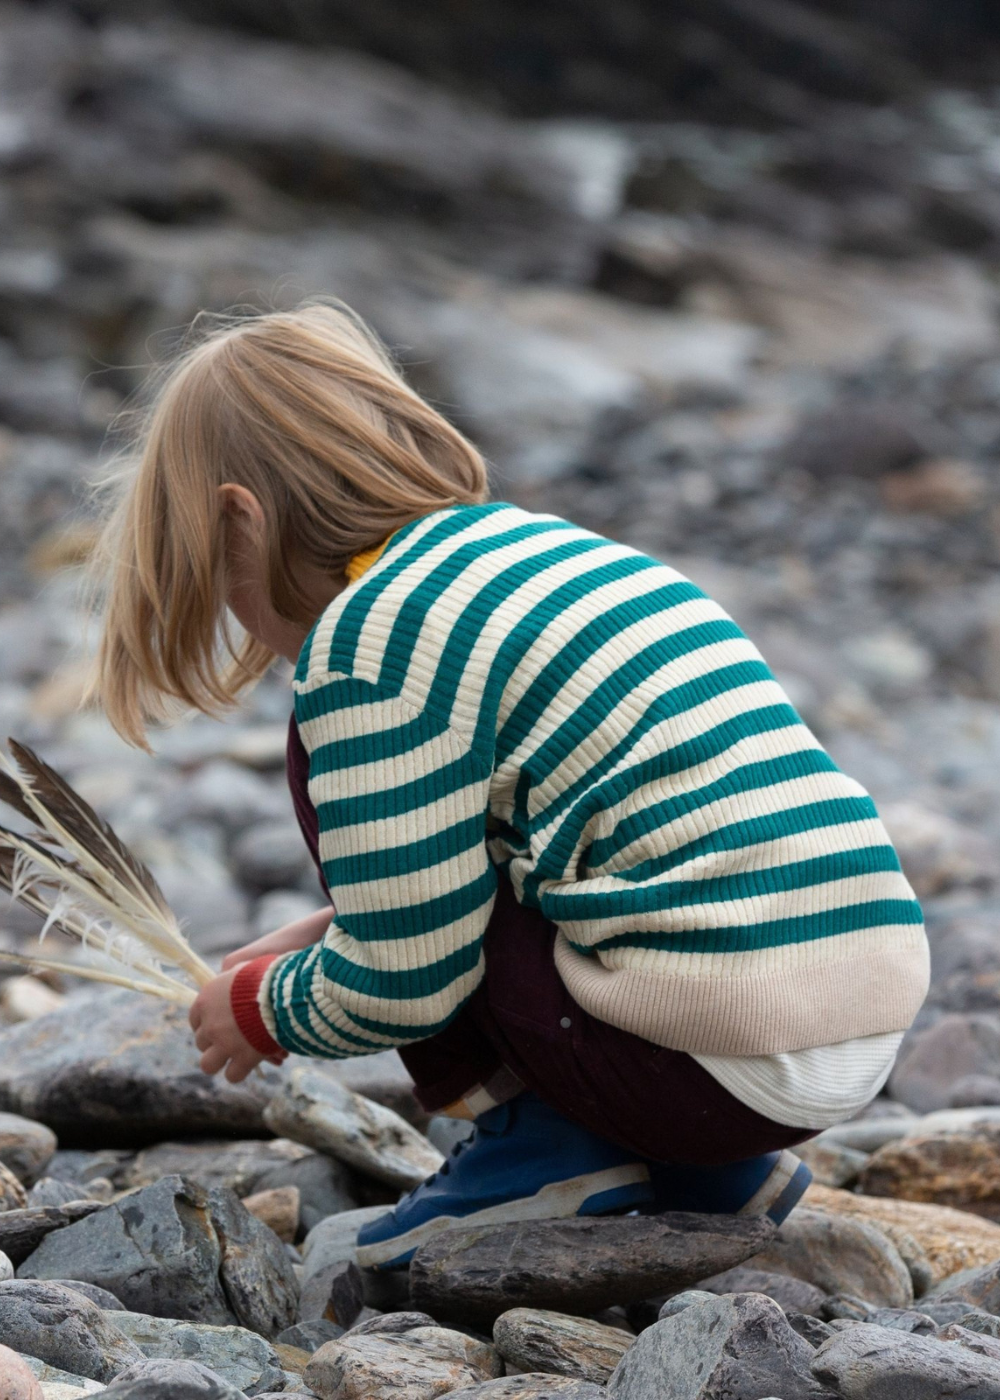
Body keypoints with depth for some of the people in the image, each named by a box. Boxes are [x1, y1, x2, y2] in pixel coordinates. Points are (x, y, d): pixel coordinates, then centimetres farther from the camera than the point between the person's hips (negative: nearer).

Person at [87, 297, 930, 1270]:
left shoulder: (365, 635, -7)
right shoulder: (540, 544, 19)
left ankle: (541, 1149, 3)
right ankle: (707, 1166, 17)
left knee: (331, 759, 3)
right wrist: (326, 934, 33)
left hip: (721, 1067, -9)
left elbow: (400, 987, -6)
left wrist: (264, 1008, 14)